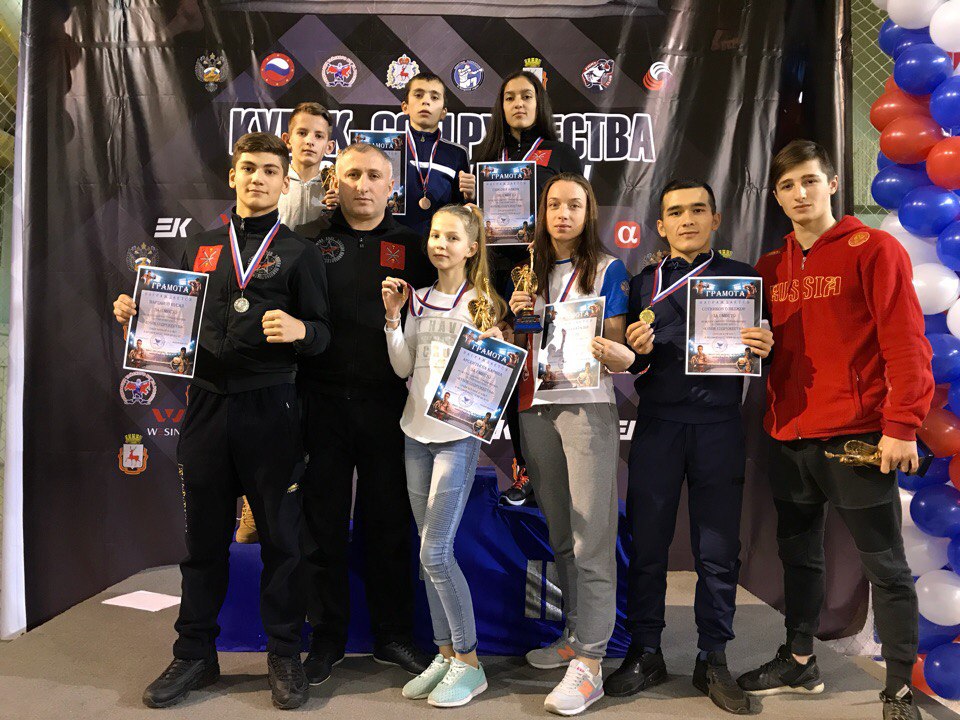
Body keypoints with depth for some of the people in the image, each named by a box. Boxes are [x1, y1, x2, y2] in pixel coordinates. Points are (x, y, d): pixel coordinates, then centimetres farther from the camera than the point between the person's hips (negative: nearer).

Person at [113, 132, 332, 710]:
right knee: (204, 536, 11)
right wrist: (138, 313, 1)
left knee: (281, 536, 5)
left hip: (269, 408, -3)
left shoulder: (299, 252, 4)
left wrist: (300, 329, -23)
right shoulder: (201, 247, 15)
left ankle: (284, 655, 20)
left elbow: (322, 333, -2)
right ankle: (195, 654, 26)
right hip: (207, 403, 3)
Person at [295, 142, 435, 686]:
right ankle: (327, 637, 24)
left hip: (387, 403, 0)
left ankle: (394, 636, 24)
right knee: (323, 523, 8)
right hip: (322, 400, 0)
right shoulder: (311, 240, 7)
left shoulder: (411, 246, 8)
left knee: (389, 522, 9)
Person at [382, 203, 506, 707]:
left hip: (459, 434, -6)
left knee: (436, 553, -8)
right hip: (417, 431, 6)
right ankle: (445, 653, 23)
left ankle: (468, 662, 8)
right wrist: (392, 315, -1)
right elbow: (403, 368, 7)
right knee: (430, 552, 10)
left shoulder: (481, 303, -4)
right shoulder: (419, 298, 11)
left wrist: (491, 348, -24)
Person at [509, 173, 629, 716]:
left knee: (592, 540, -7)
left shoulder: (608, 269, 4)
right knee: (560, 536, 12)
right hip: (535, 408, 5)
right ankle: (575, 637, 24)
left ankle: (590, 663, -3)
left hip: (587, 407, -5)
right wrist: (516, 315, 0)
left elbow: (615, 346, -2)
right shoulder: (530, 271, 16)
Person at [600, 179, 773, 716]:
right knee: (647, 545, 4)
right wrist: (635, 351, -10)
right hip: (658, 425, 1)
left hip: (719, 425, 0)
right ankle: (645, 654, 19)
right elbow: (628, 365, 12)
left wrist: (763, 349, -13)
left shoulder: (742, 277, 10)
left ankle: (713, 661, 19)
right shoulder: (643, 283, 12)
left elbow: (764, 347, 10)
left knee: (718, 551, 5)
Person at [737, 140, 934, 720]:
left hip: (857, 436, -6)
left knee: (886, 564, 3)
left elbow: (905, 343, -10)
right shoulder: (771, 267, 12)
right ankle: (800, 662, 33)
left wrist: (902, 426, -15)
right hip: (790, 437, 6)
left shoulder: (873, 249, -4)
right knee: (799, 556, 17)